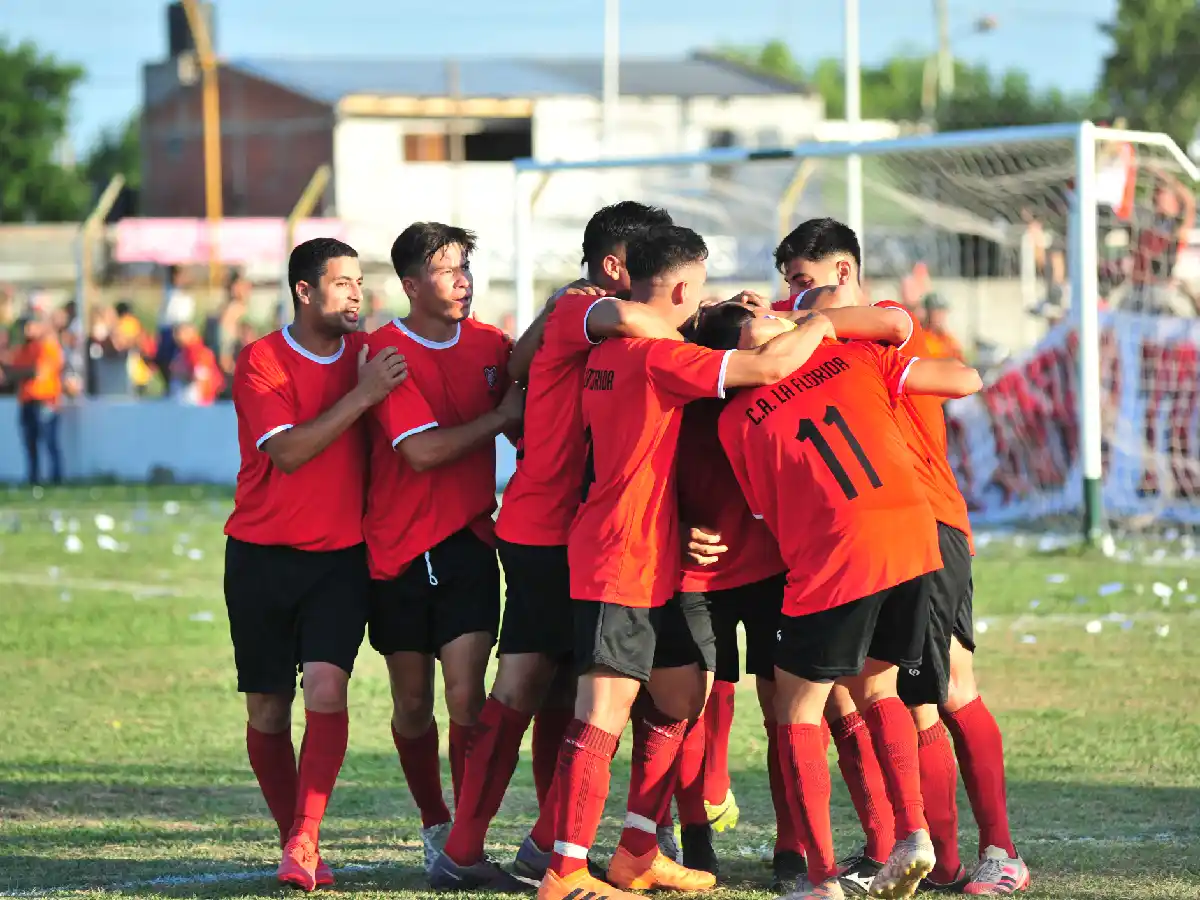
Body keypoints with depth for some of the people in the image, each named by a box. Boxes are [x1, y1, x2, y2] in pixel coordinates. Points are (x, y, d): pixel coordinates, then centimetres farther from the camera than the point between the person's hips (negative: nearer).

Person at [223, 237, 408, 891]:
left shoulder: (368, 354, 6)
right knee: (267, 708, 4)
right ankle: (294, 839, 20)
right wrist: (362, 396, -21)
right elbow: (288, 451, -17)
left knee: (326, 688, -17)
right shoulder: (261, 362, -5)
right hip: (262, 557, -1)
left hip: (341, 556, 1)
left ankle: (304, 845, -16)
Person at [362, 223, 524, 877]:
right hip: (399, 548, -2)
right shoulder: (386, 351, -9)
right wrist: (500, 416, -12)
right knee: (413, 704, 9)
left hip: (469, 543, 2)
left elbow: (525, 433, 19)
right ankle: (434, 825, 28)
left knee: (466, 697, -11)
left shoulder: (490, 344, 5)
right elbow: (422, 450, -18)